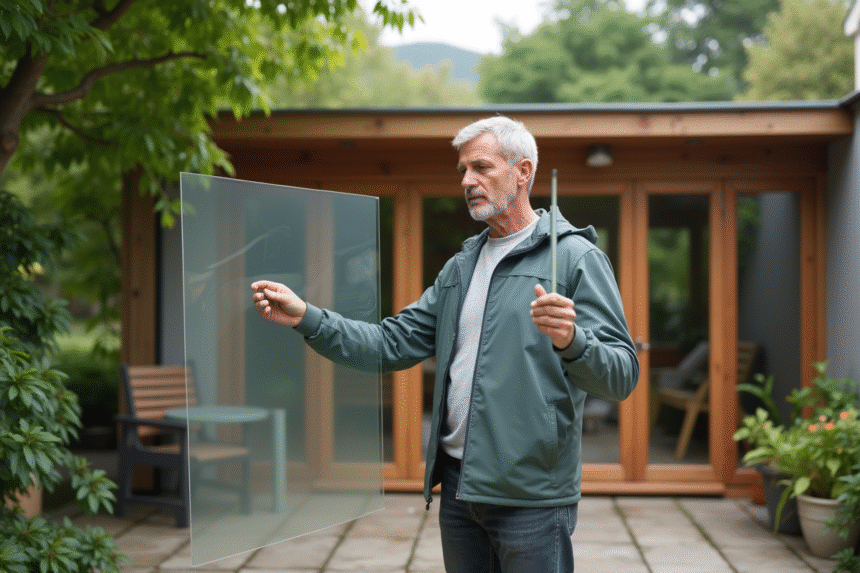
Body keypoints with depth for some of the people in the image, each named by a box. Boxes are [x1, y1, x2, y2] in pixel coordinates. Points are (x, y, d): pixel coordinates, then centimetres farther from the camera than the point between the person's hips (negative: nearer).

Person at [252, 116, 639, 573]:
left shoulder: (575, 257, -6)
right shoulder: (460, 266, 16)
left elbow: (622, 376, -13)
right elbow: (394, 343, 8)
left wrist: (571, 341, -33)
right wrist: (306, 318, -2)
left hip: (530, 495, -6)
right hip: (458, 486, 6)